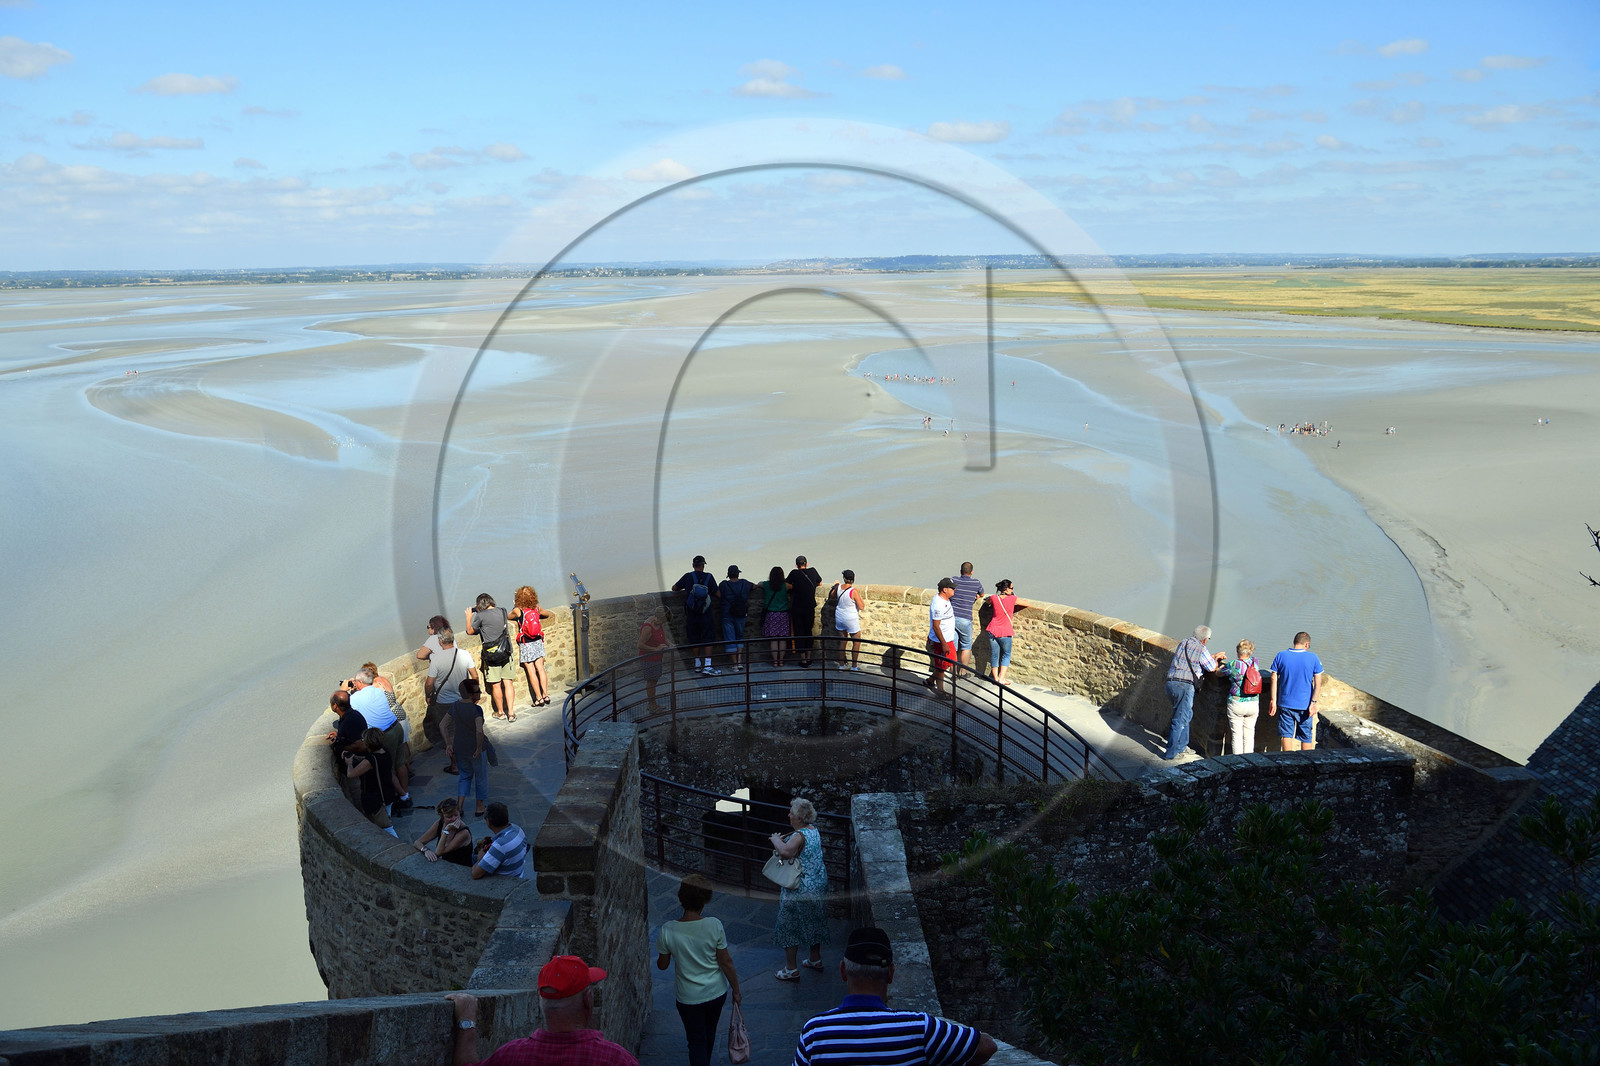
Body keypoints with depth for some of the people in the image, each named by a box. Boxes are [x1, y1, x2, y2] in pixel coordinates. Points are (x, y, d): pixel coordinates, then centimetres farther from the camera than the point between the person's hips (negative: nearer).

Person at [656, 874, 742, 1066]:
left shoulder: (668, 930, -21)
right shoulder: (714, 926, -21)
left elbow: (662, 965, -7)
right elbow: (726, 962, -14)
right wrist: (736, 991, 0)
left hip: (689, 998, -2)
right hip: (716, 992, 2)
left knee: (697, 1041, 15)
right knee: (709, 1033, 28)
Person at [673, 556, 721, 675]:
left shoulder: (688, 577, -2)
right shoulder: (709, 577, -6)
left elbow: (674, 588, 10)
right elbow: (717, 594, 0)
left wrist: (684, 589, 30)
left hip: (691, 615, 2)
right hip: (706, 614, -2)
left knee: (695, 639, 13)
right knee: (708, 638, 2)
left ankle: (697, 664, 21)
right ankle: (707, 666, -5)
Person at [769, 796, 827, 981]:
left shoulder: (799, 836, -26)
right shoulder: (814, 830, 2)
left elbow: (785, 852, -44)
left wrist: (776, 840, -25)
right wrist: (784, 839, 4)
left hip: (800, 889, -9)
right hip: (819, 885, 9)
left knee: (790, 927, 5)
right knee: (813, 922, 24)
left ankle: (791, 970, 13)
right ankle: (816, 960, 38)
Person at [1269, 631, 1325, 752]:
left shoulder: (1281, 655, -2)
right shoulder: (1313, 658, -4)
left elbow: (1274, 678, -2)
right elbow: (1318, 683, -8)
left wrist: (1273, 701, 1)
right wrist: (1313, 702, -6)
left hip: (1285, 703, 1)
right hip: (1305, 705, -1)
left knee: (1286, 734, 6)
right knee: (1306, 737, 11)